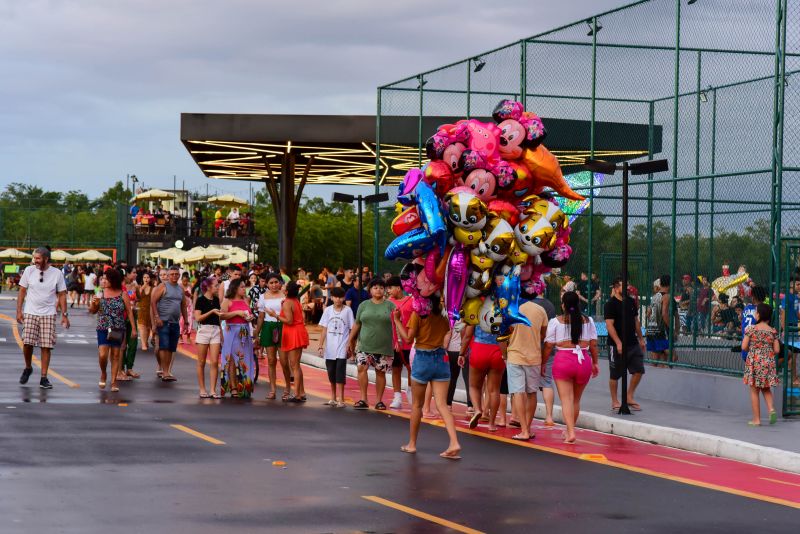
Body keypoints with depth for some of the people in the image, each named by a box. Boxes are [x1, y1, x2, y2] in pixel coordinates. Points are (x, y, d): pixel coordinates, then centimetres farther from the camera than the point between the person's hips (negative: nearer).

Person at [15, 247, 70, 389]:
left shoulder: (57, 273, -2)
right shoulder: (29, 270, 0)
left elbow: (62, 295, 4)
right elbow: (22, 291, 6)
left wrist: (64, 315, -1)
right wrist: (19, 311, 1)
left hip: (48, 314, 0)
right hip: (30, 313, 0)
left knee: (46, 346, -4)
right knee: (27, 343, -10)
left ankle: (44, 378, 4)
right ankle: (28, 368, 18)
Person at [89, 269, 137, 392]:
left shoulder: (122, 294, -1)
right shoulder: (100, 294, 3)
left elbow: (129, 312, 2)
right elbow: (92, 311, 10)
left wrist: (133, 329, -2)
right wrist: (93, 303, -12)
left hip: (118, 330, 0)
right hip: (103, 329, 1)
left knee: (115, 355, 4)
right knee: (102, 355, -10)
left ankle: (114, 381, 13)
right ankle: (103, 374, 18)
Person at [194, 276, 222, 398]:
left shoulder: (216, 299, 12)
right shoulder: (200, 300, -4)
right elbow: (197, 318, -11)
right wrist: (212, 311, -15)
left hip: (216, 330, 4)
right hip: (204, 330, -4)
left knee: (215, 362, -4)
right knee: (201, 362, 3)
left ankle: (213, 390, -2)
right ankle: (202, 389, 10)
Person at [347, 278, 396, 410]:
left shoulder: (390, 305, 4)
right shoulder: (364, 305, 9)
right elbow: (357, 324, 13)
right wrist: (350, 341, 12)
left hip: (384, 346, -1)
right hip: (365, 345, 1)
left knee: (380, 372, 6)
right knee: (361, 367, -15)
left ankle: (379, 401, 16)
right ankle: (363, 399, -12)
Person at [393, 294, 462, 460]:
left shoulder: (418, 314, -7)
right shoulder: (444, 317, 5)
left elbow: (408, 338, -7)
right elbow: (447, 339, 3)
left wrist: (397, 320, -2)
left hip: (422, 359, -3)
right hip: (441, 359, 3)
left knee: (417, 404, 12)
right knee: (442, 405, -1)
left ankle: (411, 444, 23)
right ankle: (454, 443, -17)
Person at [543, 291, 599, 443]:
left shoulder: (555, 321, 0)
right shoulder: (588, 320, 7)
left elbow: (548, 345, -2)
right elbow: (593, 344, 8)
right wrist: (595, 363, 19)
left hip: (563, 360, -3)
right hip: (584, 361, 3)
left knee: (566, 399, -3)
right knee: (576, 400, 17)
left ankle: (571, 432, -15)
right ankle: (569, 430, 28)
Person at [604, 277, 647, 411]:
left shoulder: (631, 301, 11)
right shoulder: (611, 304, -10)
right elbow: (609, 325, -16)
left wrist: (641, 339, 18)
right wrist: (618, 343, -23)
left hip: (633, 343, 6)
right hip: (617, 345, -6)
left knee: (638, 371, 0)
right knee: (615, 375, 3)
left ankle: (629, 398, 14)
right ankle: (614, 402, 15)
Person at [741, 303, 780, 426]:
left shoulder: (751, 329, -9)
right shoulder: (772, 331, 0)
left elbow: (743, 347, -10)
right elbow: (777, 350, 0)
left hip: (754, 362, -3)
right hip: (768, 362, 3)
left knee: (754, 391, 5)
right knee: (766, 389, 20)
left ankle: (756, 419, 6)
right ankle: (771, 409, -4)